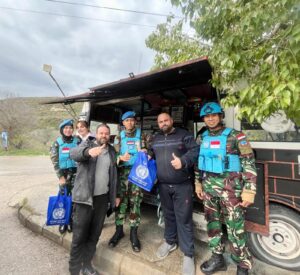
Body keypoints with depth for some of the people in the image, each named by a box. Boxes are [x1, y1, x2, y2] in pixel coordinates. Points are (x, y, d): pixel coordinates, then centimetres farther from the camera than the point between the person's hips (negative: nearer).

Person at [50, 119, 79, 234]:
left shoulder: (77, 141, 2)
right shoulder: (57, 143, 2)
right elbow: (55, 161, -1)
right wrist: (60, 176, -8)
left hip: (75, 173, 0)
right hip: (63, 173, 0)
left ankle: (71, 221, 22)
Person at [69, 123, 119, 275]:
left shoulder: (112, 151, 11)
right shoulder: (87, 144, -2)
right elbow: (74, 153, -25)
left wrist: (116, 194, 14)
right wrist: (88, 152, -46)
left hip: (103, 197, 4)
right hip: (84, 197, -4)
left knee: (95, 234, 15)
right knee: (79, 235, 5)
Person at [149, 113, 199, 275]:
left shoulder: (183, 135, -4)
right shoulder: (156, 139, 12)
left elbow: (195, 151, -10)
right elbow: (151, 151, 24)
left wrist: (183, 161, -24)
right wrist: (148, 155, 2)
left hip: (183, 185, -4)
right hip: (163, 185, 5)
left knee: (183, 219, 3)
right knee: (168, 215, 20)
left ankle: (188, 254, 20)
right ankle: (170, 242, 42)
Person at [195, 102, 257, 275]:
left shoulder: (235, 136, -7)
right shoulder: (203, 138, 9)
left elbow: (249, 163, -10)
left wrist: (249, 190, -15)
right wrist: (198, 183, 13)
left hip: (230, 187, -5)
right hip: (208, 186, 5)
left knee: (235, 228, 4)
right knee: (212, 223, 16)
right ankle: (218, 258, 36)